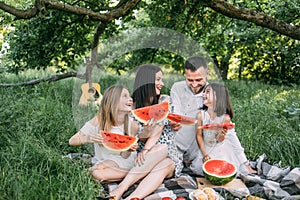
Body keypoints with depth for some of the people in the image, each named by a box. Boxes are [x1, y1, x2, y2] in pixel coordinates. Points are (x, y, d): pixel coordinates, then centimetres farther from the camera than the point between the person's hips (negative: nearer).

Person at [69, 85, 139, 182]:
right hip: (101, 161, 2)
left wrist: (129, 150, -32)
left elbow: (124, 156, -8)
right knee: (97, 174, -33)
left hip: (123, 162, -1)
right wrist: (87, 139, -35)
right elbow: (72, 141, -13)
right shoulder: (98, 121, -17)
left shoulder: (133, 125, -15)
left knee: (99, 171, -30)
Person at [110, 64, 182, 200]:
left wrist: (146, 149, -26)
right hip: (145, 158, 0)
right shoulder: (134, 105, 6)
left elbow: (158, 129, -10)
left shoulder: (165, 101, 4)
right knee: (160, 149, -35)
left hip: (168, 156, 0)